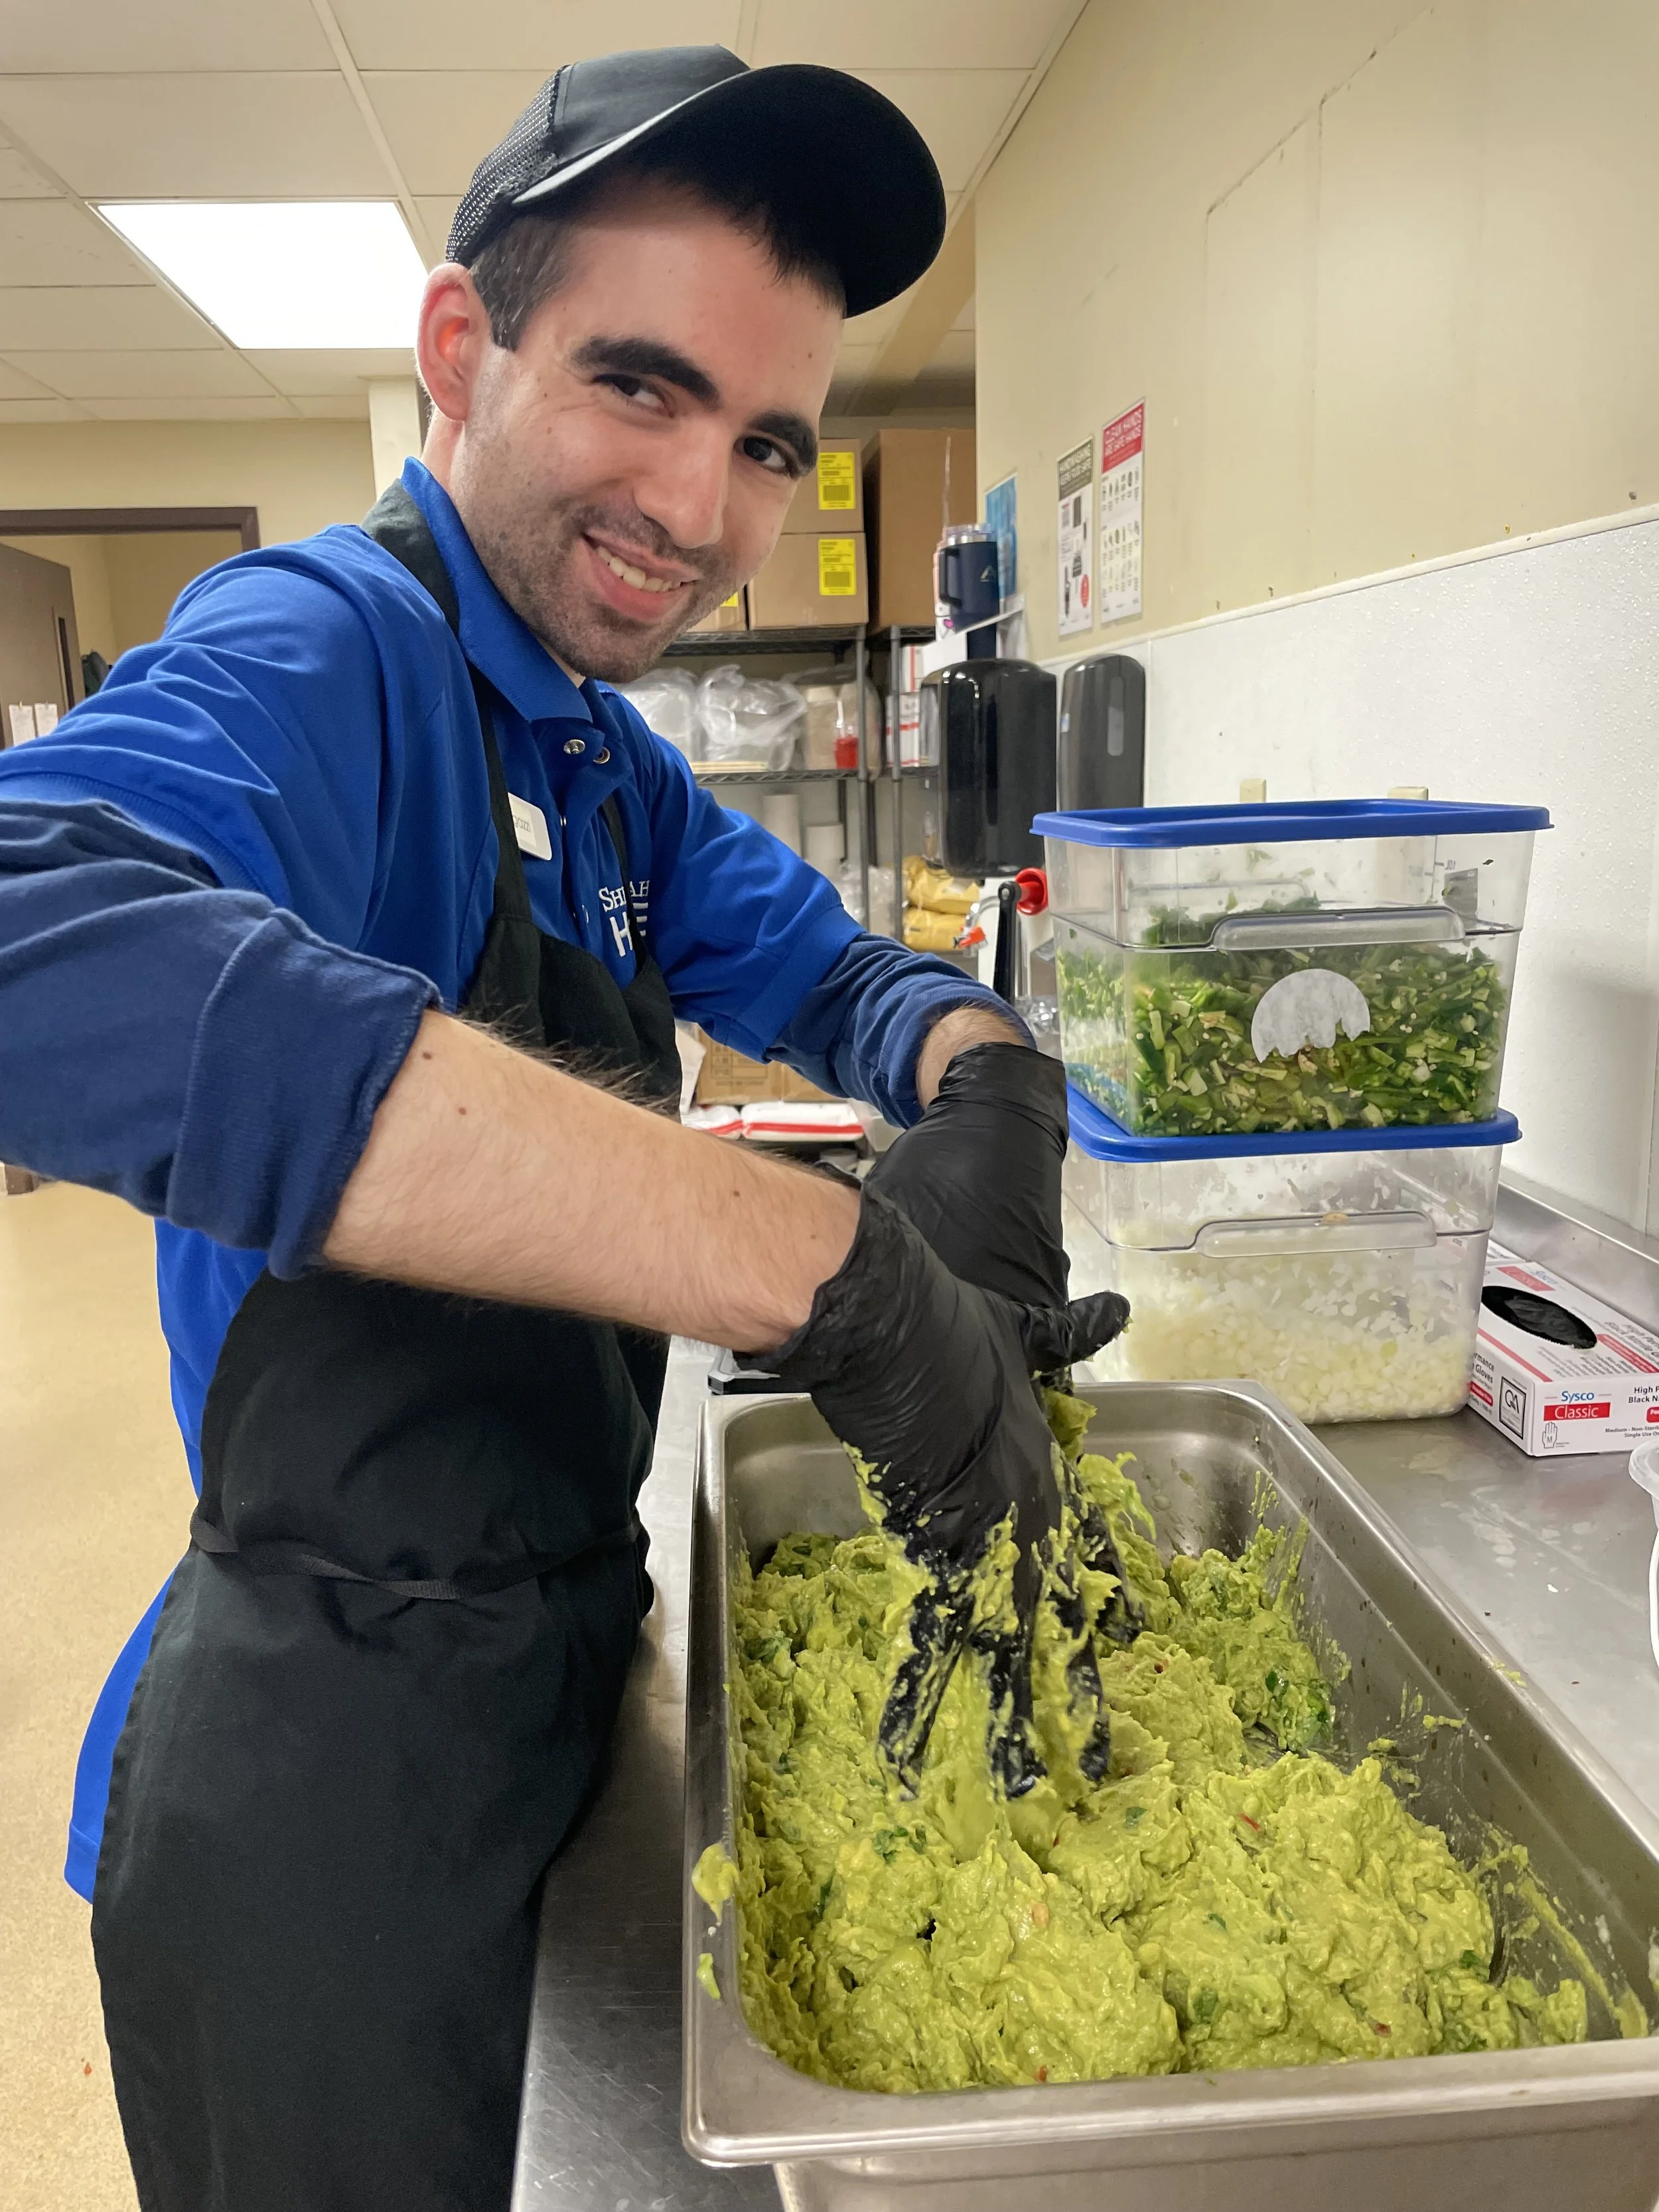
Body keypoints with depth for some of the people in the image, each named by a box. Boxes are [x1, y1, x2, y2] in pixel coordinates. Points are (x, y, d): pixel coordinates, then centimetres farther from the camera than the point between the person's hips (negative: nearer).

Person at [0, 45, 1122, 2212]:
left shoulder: (612, 770, 6)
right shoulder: (328, 645, -22)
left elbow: (834, 966, 7)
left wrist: (987, 1088, -17)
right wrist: (829, 1262, -45)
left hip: (546, 1676, 8)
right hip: (340, 1770, -8)